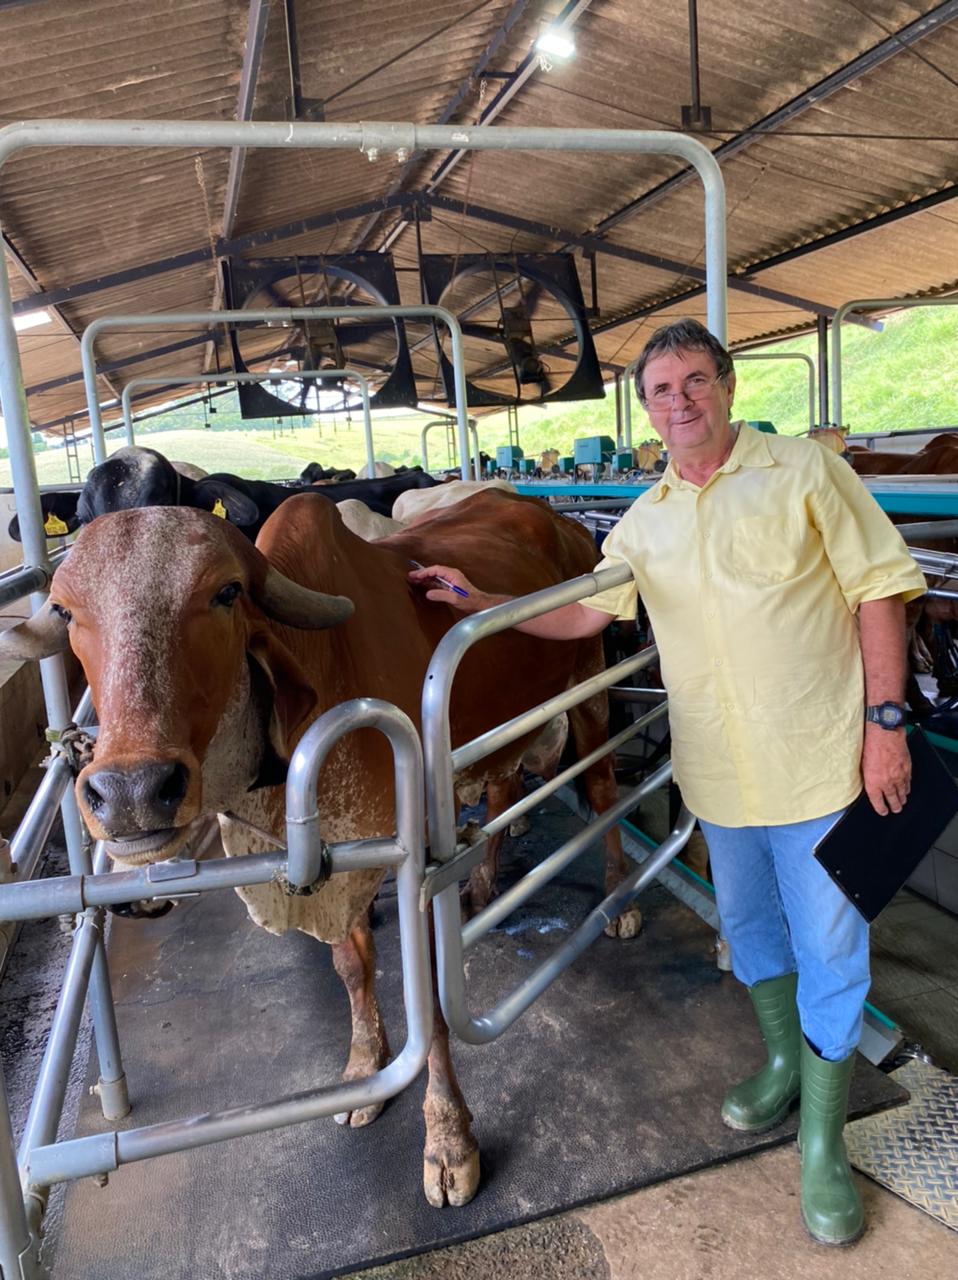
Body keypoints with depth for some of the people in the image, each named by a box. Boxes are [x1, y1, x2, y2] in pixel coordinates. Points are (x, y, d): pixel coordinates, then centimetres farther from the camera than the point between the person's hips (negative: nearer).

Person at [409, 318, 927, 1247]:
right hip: (717, 775, 4)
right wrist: (476, 600, 1)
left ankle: (821, 1145, 27)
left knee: (829, 949, 7)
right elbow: (579, 615, 10)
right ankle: (783, 1063, 47)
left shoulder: (806, 473, -5)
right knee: (748, 926, 20)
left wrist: (885, 720, -12)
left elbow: (879, 591, -6)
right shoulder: (646, 522, 7)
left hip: (821, 762, -4)